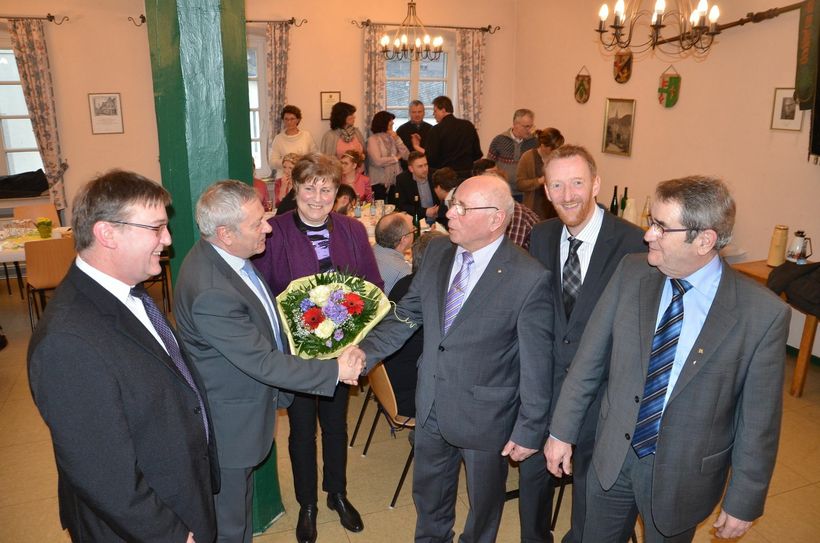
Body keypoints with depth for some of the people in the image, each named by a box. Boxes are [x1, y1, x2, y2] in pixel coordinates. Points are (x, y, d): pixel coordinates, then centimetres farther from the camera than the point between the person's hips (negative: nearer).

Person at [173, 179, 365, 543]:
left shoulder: (222, 254, -6)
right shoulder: (211, 293, -35)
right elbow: (263, 363, -29)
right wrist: (335, 371, -22)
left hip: (245, 404, 9)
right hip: (230, 426, -9)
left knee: (240, 501, 29)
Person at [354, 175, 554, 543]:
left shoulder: (530, 279, -22)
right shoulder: (436, 253, -5)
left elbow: (536, 364, -16)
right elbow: (405, 316, 2)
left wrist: (529, 430, -10)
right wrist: (363, 353, -11)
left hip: (484, 415, -5)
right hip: (431, 406, 5)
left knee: (483, 503, 23)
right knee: (428, 497, 28)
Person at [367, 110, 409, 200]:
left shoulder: (392, 138, 9)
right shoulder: (373, 139, -6)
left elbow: (407, 156, 3)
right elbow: (377, 161, -20)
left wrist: (397, 140, -7)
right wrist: (396, 158, -6)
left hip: (395, 181, 5)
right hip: (380, 183, -5)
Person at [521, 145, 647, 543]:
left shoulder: (631, 242, -17)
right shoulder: (541, 237, -1)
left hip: (602, 388, -4)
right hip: (544, 378, 4)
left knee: (589, 478, 18)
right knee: (532, 471, 21)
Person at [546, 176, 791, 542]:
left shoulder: (764, 313, -19)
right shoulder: (631, 272, -10)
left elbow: (758, 420, -11)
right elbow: (589, 357, -4)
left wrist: (744, 503, -3)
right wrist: (562, 430, 0)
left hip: (684, 474, -3)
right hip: (613, 455, 3)